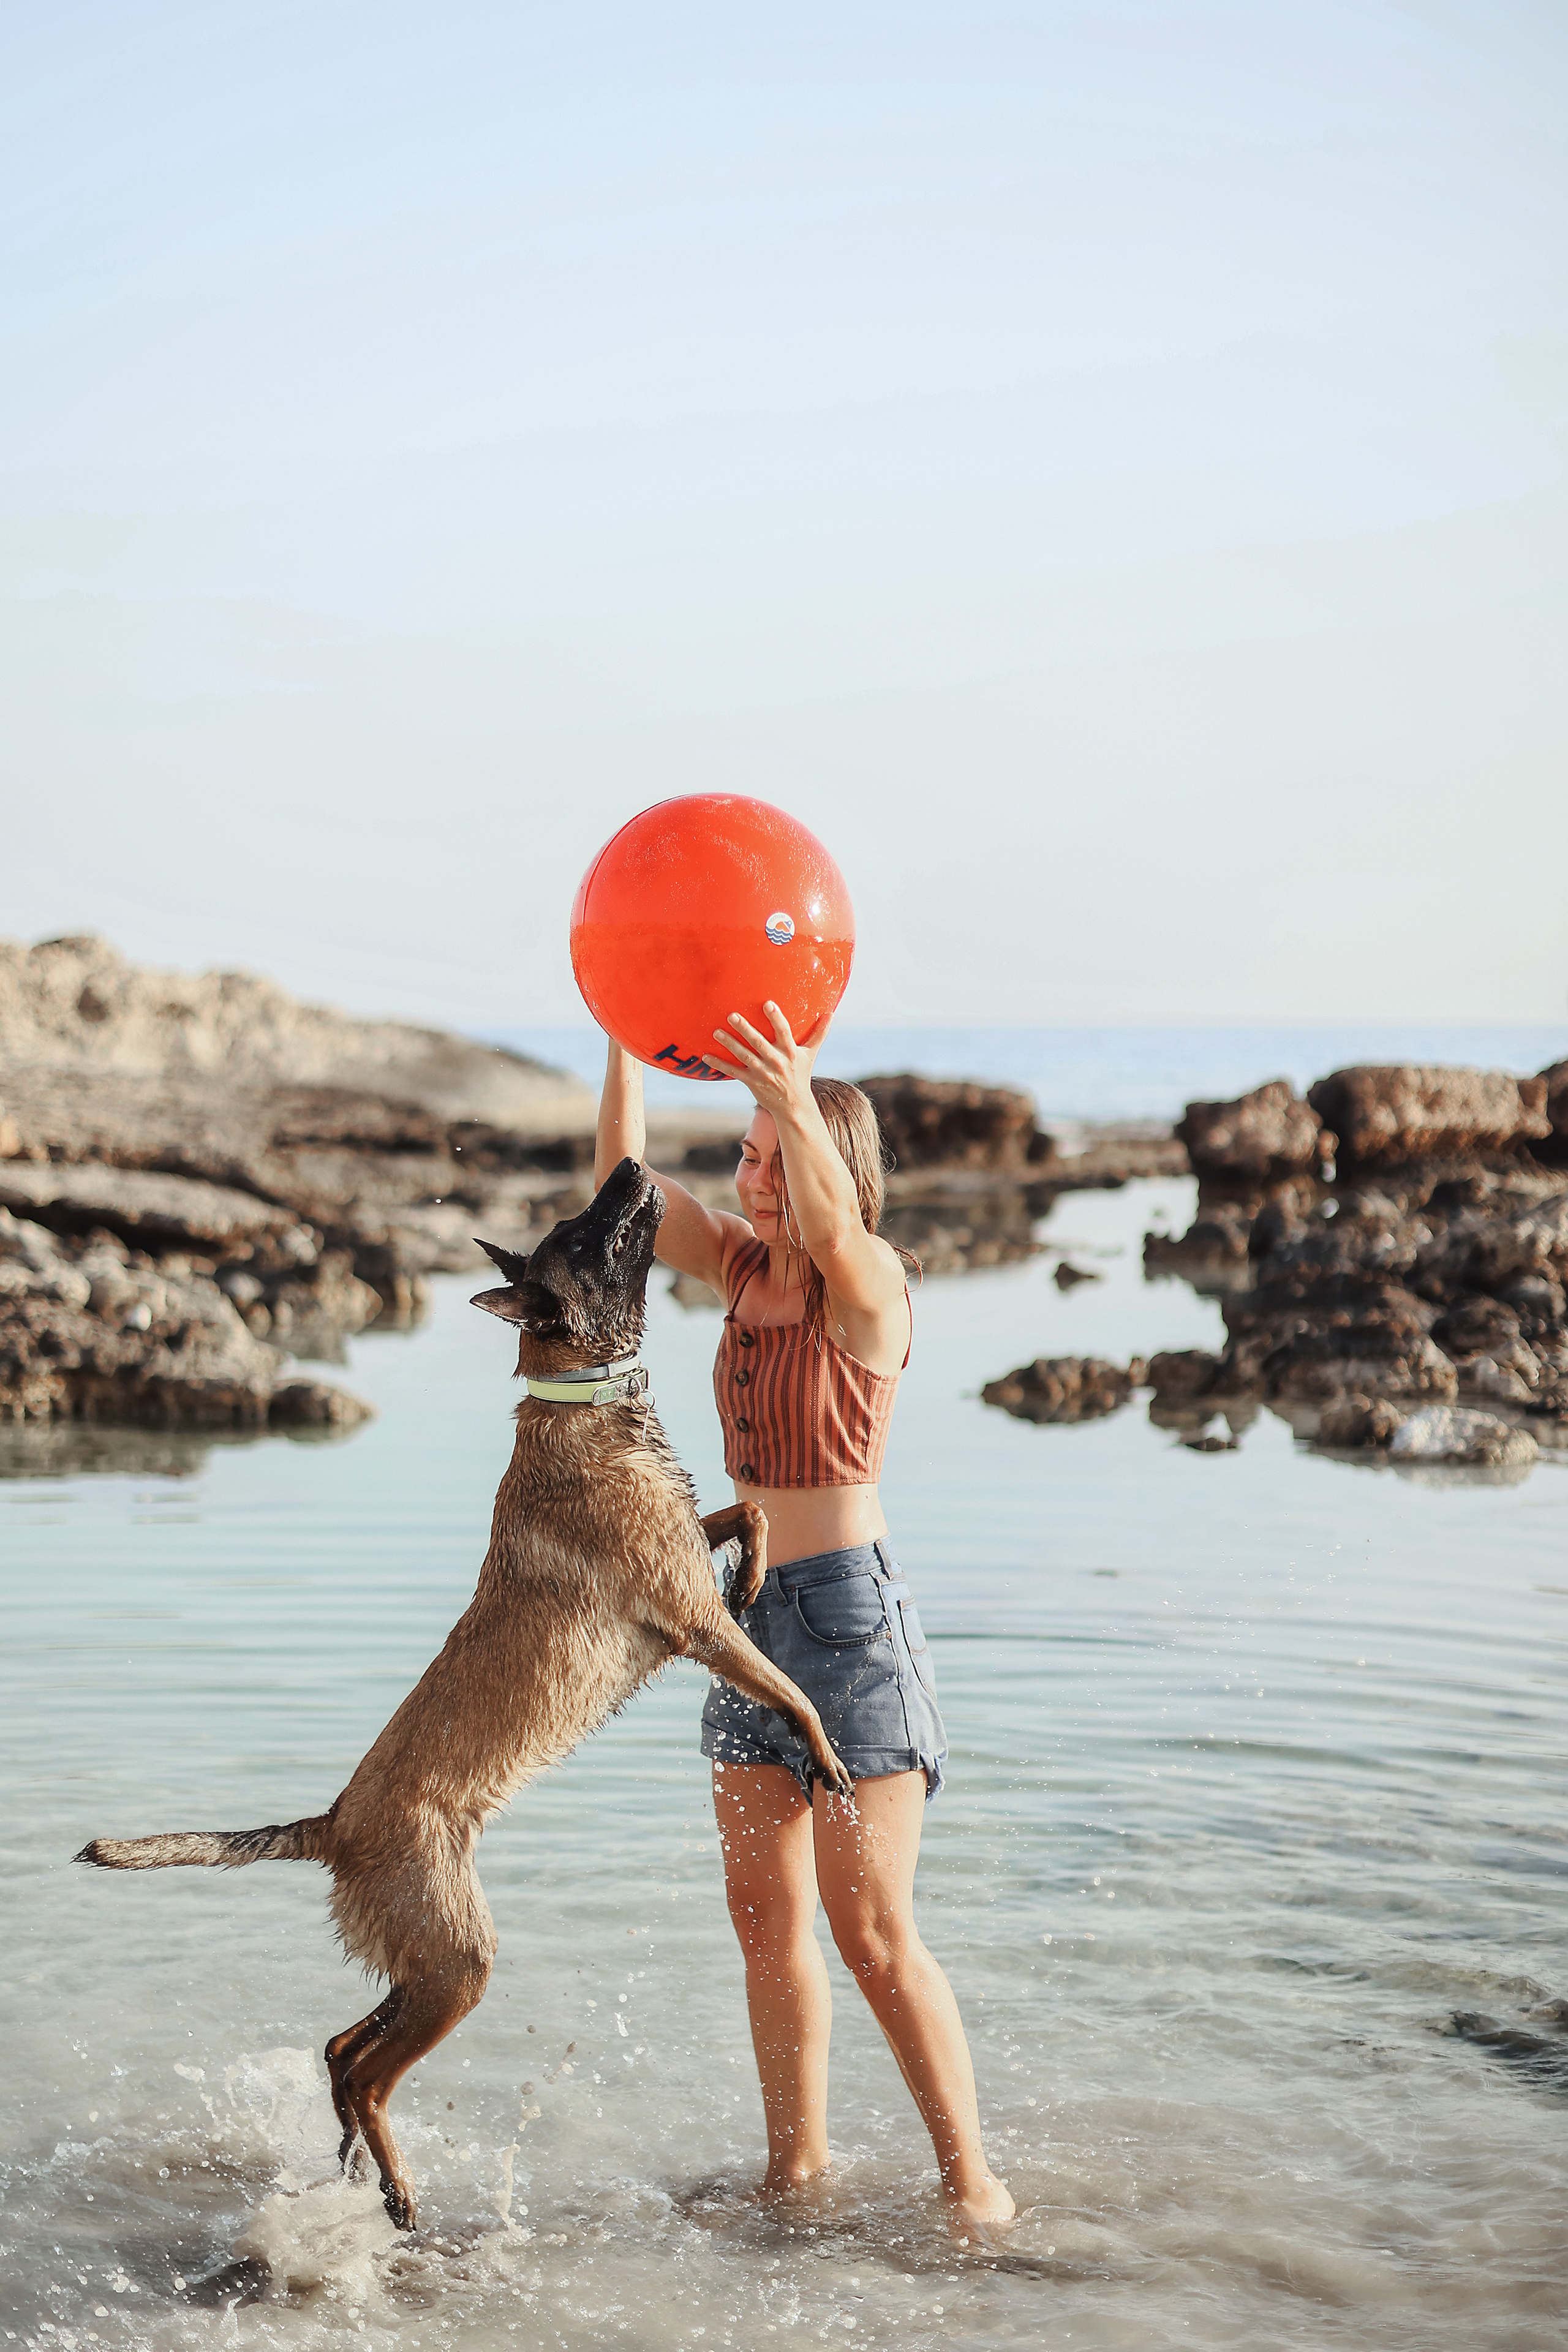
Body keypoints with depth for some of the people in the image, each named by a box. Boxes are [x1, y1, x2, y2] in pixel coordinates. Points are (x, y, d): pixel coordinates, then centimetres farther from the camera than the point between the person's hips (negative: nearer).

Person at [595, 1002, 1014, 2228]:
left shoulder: (870, 1286, -13)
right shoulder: (743, 1266, 8)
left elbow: (831, 1224, -36)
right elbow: (623, 1180, 4)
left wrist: (799, 1098, -53)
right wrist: (626, 1045, -9)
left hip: (849, 1606, -7)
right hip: (755, 1610, 8)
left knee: (874, 1932, -6)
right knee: (765, 1916, 11)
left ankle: (971, 2175, 6)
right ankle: (799, 2162, 22)